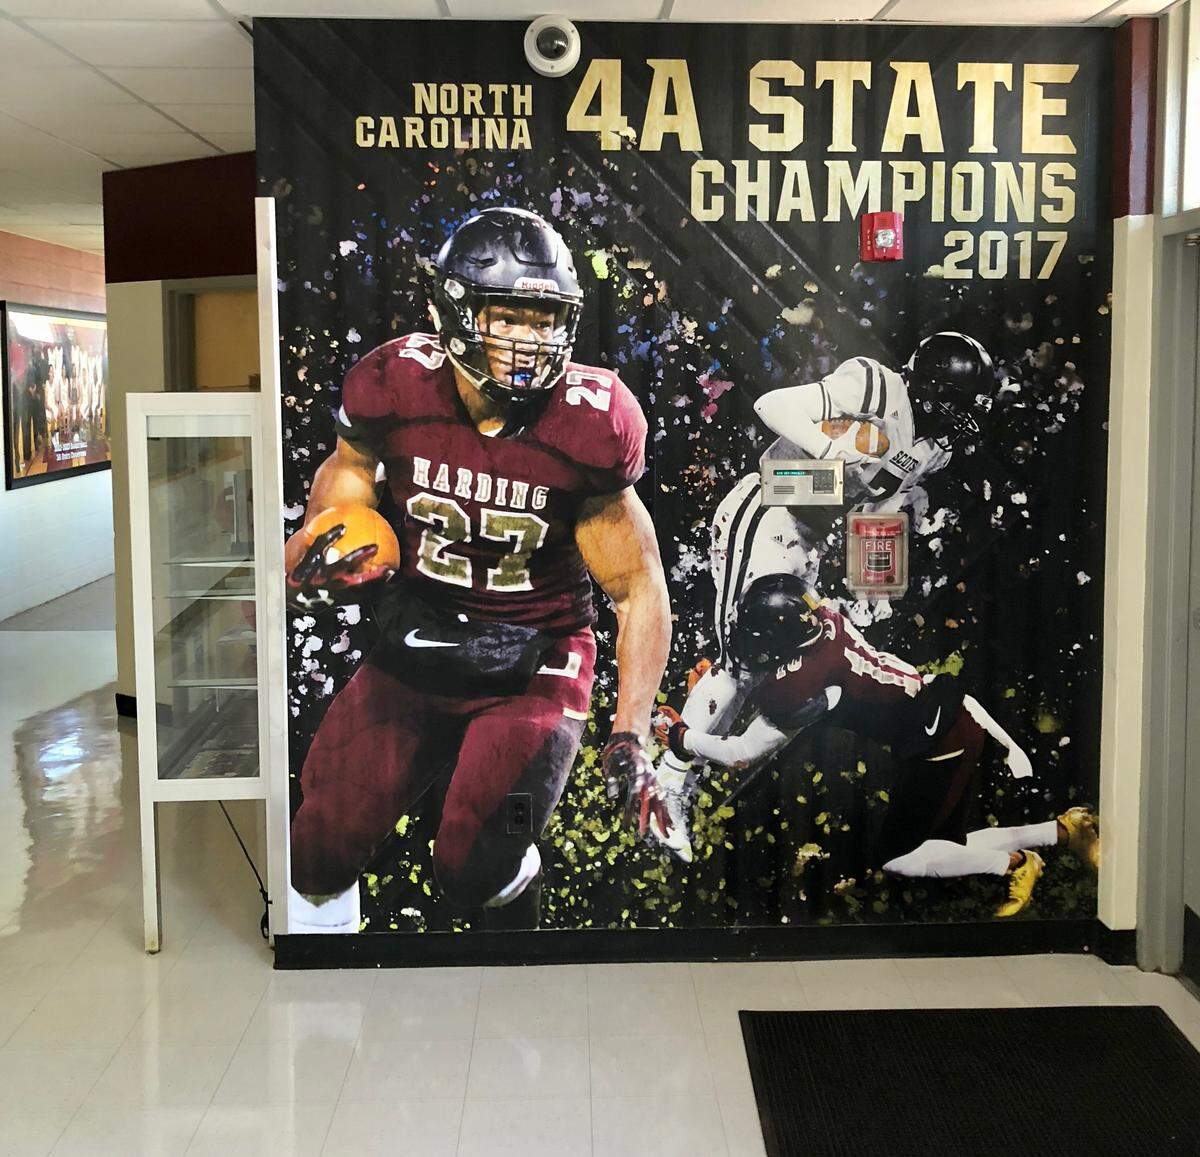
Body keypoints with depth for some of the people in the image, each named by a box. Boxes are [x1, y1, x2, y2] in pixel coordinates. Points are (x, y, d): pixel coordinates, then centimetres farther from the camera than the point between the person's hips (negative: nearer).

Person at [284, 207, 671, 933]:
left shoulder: (589, 425, -16)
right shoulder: (395, 388, -13)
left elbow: (640, 586, -8)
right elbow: (353, 464, 13)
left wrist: (632, 729, -14)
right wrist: (320, 547, -6)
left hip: (531, 670, -2)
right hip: (411, 652, 3)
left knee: (474, 870, -13)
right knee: (322, 851, -2)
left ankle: (518, 908, 24)